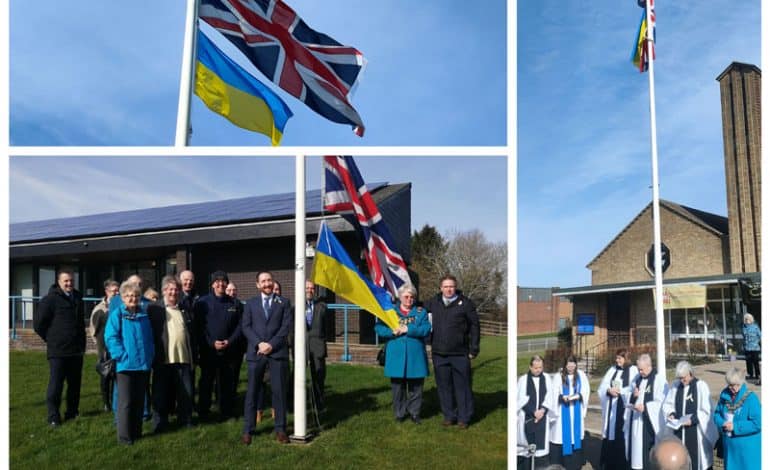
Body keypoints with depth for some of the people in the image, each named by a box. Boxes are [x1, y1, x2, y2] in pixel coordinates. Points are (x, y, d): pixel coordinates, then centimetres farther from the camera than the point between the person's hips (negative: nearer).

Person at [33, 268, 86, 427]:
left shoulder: (77, 298, 12)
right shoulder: (50, 299, -9)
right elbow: (38, 323, -8)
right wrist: (51, 339, -1)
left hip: (76, 350, 6)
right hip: (58, 351, -6)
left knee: (75, 383, 13)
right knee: (56, 384, -2)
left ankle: (72, 412, 24)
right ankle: (53, 416, 8)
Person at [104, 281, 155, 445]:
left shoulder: (144, 315, 10)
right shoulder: (117, 314, -5)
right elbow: (110, 337, -11)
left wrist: (150, 356, 5)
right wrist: (123, 355, -17)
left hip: (143, 364, 5)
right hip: (126, 364, -5)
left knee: (139, 400, 13)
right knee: (126, 401, -1)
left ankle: (136, 431, 24)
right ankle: (124, 435, 7)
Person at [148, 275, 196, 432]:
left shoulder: (185, 310, 14)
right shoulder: (154, 309, 1)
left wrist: (193, 357, 11)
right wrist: (152, 356, -10)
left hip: (183, 359, 4)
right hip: (163, 360, -3)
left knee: (186, 394, 9)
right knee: (161, 394, 6)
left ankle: (186, 421, 22)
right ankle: (159, 424, 18)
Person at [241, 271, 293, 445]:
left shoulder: (284, 302, 9)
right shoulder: (251, 303, 12)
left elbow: (286, 326, 0)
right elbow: (246, 327, 3)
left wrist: (271, 345, -10)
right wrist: (259, 343, -11)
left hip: (278, 352, -1)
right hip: (256, 352, 1)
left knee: (279, 391, 0)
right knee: (252, 391, 2)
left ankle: (280, 429, 8)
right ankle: (247, 430, 9)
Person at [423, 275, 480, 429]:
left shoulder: (465, 303, -3)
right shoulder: (433, 303, 8)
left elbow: (474, 326, -1)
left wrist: (474, 348, -4)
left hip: (460, 354, -3)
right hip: (439, 354, 4)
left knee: (462, 386, 3)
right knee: (444, 386, 10)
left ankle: (464, 418, 14)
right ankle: (449, 416, 22)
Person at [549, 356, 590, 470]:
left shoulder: (581, 375, 2)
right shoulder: (558, 376, -4)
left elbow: (586, 391, -2)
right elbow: (554, 393, -7)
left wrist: (578, 396, -21)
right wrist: (562, 397, -26)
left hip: (576, 411, 2)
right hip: (562, 411, -2)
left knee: (575, 434, 7)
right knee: (562, 436, 0)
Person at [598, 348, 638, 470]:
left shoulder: (633, 370, -1)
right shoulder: (613, 369, 12)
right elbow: (603, 385, 7)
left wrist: (619, 391, -18)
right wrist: (609, 390, -12)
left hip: (624, 407, -4)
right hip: (611, 407, 4)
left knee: (622, 433, -3)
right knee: (610, 432, 6)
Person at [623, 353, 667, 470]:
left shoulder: (659, 379, -9)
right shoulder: (637, 378, 10)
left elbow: (661, 402, -15)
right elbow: (626, 396, 13)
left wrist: (645, 407, -24)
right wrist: (632, 395, -9)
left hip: (650, 422, -6)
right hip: (635, 421, 6)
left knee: (649, 451, -2)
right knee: (637, 448, 10)